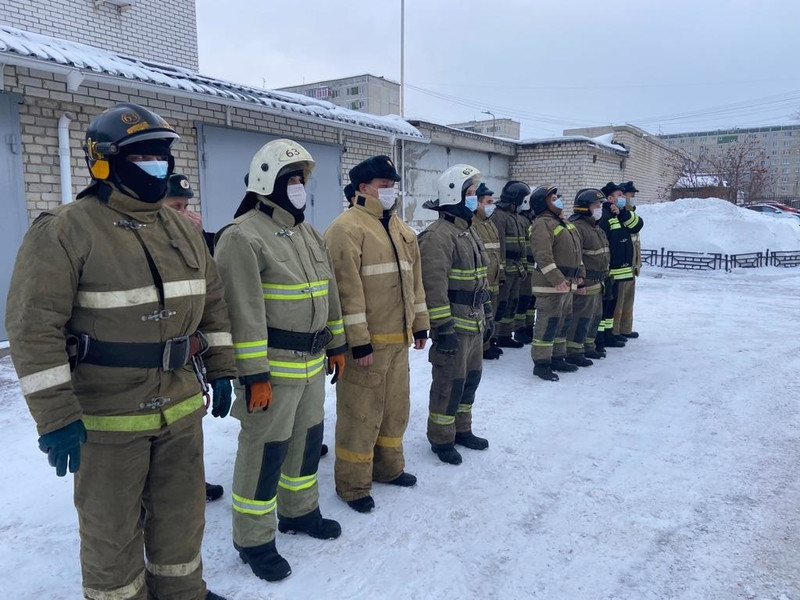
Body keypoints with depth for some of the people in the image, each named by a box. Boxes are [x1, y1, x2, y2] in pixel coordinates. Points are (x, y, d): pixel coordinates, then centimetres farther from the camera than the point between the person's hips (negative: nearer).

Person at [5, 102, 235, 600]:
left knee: (183, 512, 22)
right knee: (112, 528, 13)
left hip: (181, 406, 6)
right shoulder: (66, 231, -15)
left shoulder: (183, 229, 6)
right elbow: (35, 327, -17)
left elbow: (212, 303, 13)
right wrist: (55, 415, -19)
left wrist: (220, 369, 10)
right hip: (106, 416, -6)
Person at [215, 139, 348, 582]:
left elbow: (327, 292, 19)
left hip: (311, 363, 9)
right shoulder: (243, 236, -16)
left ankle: (299, 511, 40)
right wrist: (255, 374, -23)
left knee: (307, 440, 20)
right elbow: (244, 312, -22)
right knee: (265, 451, 2)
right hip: (272, 366, -8)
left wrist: (336, 345, 18)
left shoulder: (309, 234, 14)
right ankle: (253, 539, 20)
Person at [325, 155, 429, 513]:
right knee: (361, 411, 2)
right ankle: (352, 484, 18)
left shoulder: (402, 230, 14)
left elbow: (414, 280, 19)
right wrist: (358, 340, -21)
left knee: (395, 406, 19)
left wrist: (420, 324, 17)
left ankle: (388, 466, 38)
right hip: (365, 341, -8)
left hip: (398, 338, 8)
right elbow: (348, 288, -19)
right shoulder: (347, 228, -13)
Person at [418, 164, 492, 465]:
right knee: (450, 383, 0)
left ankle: (461, 429, 34)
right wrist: (443, 327, -24)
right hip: (453, 324, -9)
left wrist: (487, 314, 20)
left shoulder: (469, 232, 15)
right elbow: (434, 285, -23)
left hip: (474, 323, 10)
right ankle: (441, 439, 17)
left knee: (471, 377, 18)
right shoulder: (438, 235, -18)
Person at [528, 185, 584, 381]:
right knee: (548, 322, -7)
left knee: (564, 321, 16)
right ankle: (541, 363, 0)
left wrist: (579, 273, 17)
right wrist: (556, 278, -27)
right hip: (549, 284, -10)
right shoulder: (542, 224, -14)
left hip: (567, 282, 10)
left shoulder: (563, 223, 18)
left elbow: (573, 251, 24)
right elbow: (543, 255, -23)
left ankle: (557, 358, 28)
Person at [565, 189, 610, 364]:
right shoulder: (576, 227, -18)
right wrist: (578, 282, -25)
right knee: (581, 319, -7)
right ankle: (573, 352, 2)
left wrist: (603, 276, 24)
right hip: (583, 285, -11)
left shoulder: (595, 227, 17)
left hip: (596, 284, 11)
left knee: (595, 316, 19)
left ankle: (588, 346, 33)